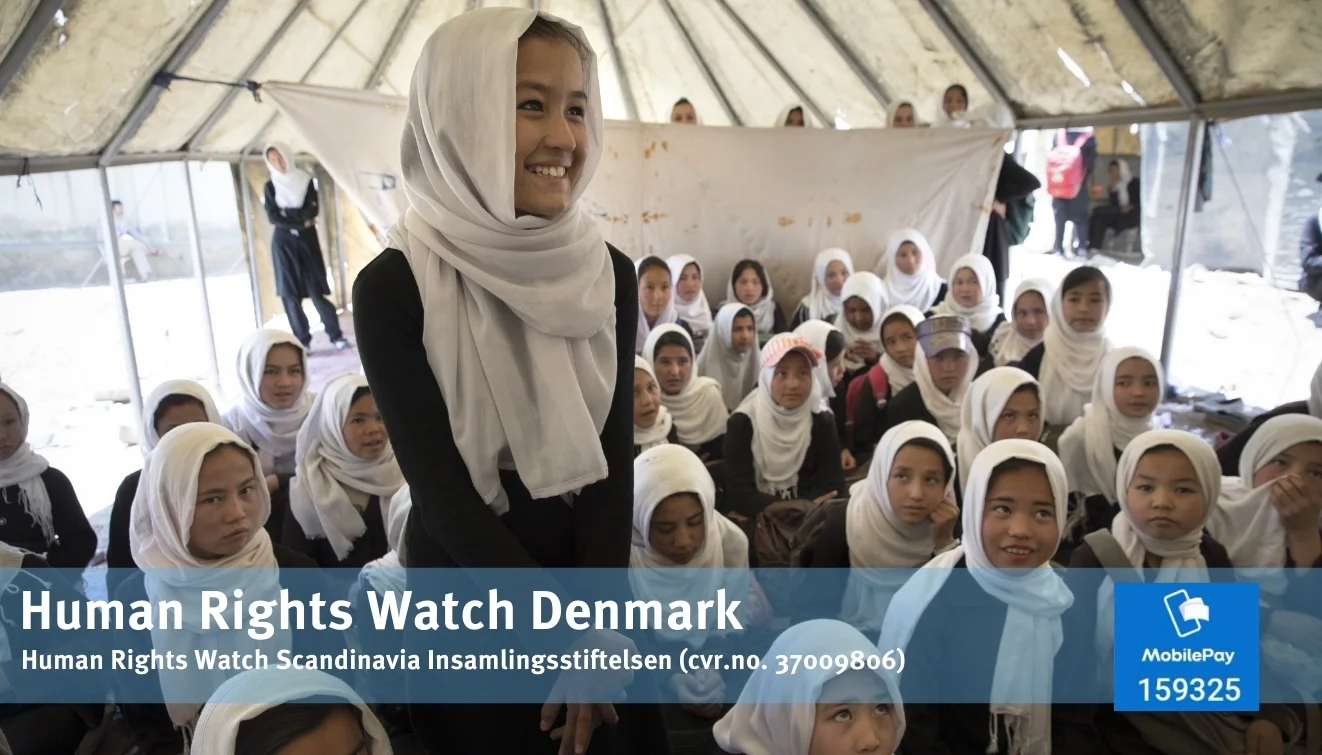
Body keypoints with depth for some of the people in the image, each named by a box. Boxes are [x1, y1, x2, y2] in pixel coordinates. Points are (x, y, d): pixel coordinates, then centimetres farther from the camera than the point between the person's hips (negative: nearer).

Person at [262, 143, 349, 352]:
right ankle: (302, 342, 2)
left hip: (307, 240, -1)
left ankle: (336, 335, 1)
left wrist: (290, 217, -12)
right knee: (291, 295, -2)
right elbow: (272, 217, -4)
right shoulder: (271, 186, 6)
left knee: (316, 291, -6)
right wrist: (301, 222, -10)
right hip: (284, 243, 1)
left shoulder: (305, 180, 6)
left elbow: (313, 210, -4)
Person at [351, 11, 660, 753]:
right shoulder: (395, 287, -16)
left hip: (589, 576, 3)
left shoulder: (608, 274, -6)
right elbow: (440, 485, -16)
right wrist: (566, 634, -17)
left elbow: (614, 457, -7)